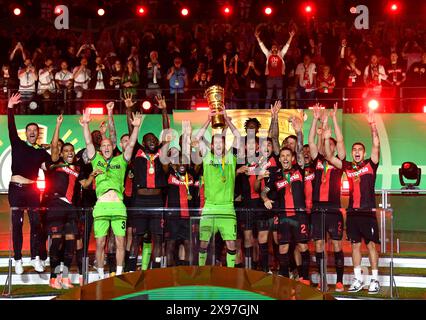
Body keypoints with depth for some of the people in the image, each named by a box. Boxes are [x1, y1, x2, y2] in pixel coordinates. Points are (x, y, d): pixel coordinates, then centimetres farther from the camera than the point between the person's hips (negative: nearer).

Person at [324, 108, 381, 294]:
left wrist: (372, 124, -20)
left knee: (371, 244, 1)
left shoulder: (371, 164, 2)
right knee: (355, 245, 8)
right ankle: (357, 280, 16)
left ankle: (375, 280, 7)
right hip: (352, 212, 4)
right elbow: (329, 157, 4)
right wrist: (327, 139, -9)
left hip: (368, 211, -3)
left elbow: (376, 145, -10)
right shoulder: (347, 167, 9)